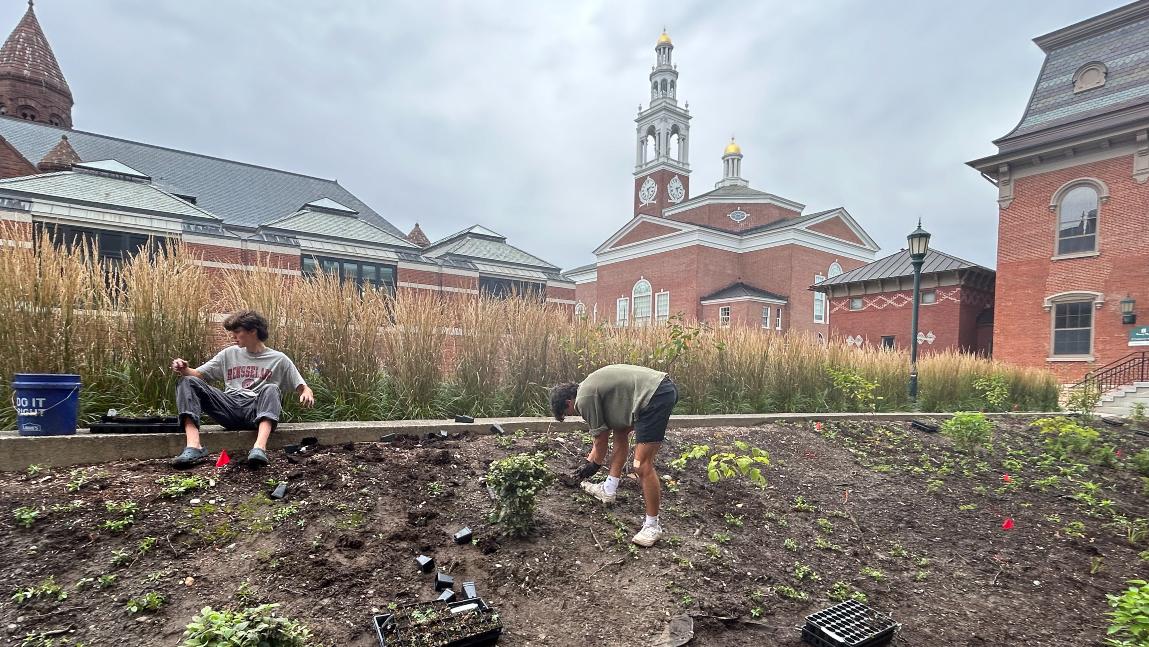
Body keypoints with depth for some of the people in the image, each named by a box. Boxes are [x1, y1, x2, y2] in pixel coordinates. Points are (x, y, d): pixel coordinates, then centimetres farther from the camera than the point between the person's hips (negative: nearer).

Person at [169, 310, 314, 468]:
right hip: (230, 409, 4)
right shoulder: (229, 354, 21)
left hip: (257, 412, -3)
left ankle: (260, 448, -56)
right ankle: (194, 446, -34)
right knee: (188, 382, -14)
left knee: (271, 389, -34)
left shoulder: (278, 359, 11)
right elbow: (198, 375, 19)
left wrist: (307, 393, -18)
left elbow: (303, 387, 7)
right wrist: (184, 369, -5)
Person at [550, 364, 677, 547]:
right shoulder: (589, 387, 22)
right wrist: (590, 461, 37)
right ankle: (609, 490, 34)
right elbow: (605, 430, 30)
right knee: (620, 432, 25)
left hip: (656, 397, -11)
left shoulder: (584, 399, -6)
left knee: (642, 466, -6)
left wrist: (594, 464, 23)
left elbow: (601, 438, 4)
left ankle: (652, 526, 6)